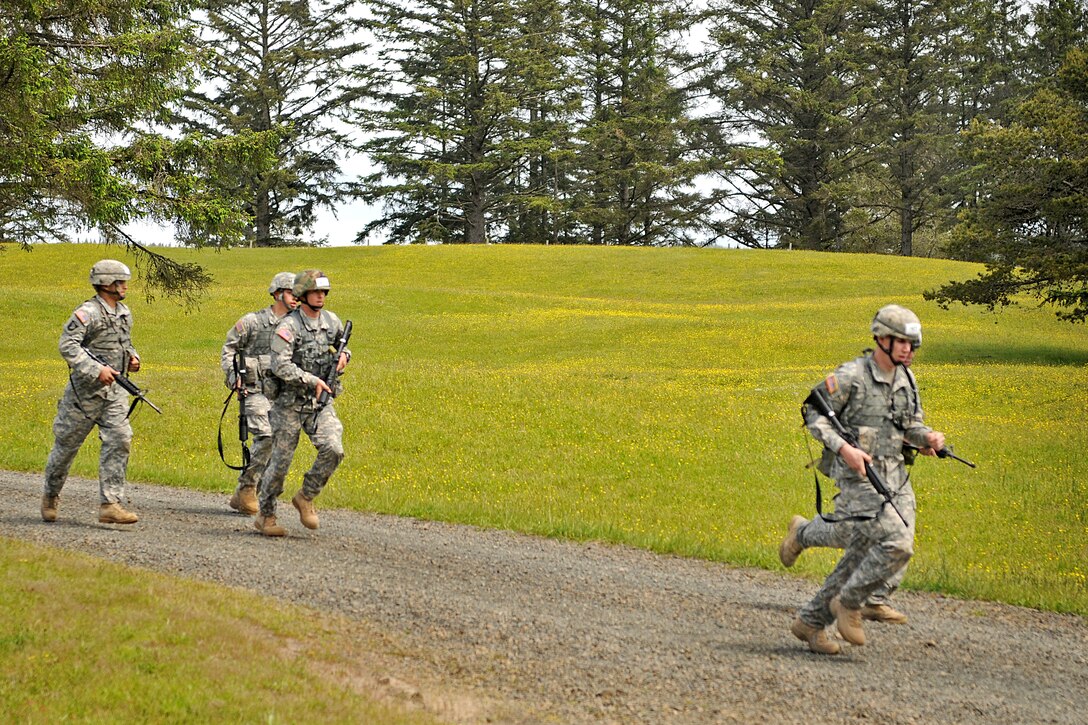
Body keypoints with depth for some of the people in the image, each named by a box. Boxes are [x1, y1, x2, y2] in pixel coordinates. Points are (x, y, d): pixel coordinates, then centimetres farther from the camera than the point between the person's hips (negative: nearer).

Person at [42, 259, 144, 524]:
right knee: (67, 443, 7)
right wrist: (96, 370, -29)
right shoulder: (87, 312, -14)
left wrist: (132, 356, 7)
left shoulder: (124, 313, 12)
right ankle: (51, 495, 29)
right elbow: (67, 345, -23)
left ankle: (110, 504, -12)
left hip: (115, 390, 6)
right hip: (86, 390, -6)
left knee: (119, 440, -10)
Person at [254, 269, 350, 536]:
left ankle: (305, 498, 4)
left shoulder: (332, 321, 5)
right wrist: (312, 380, -22)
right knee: (281, 460, 2)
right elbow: (280, 367, -22)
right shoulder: (288, 326, -14)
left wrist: (344, 354, 4)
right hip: (290, 402, -4)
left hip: (321, 402, 4)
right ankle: (265, 515, 19)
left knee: (333, 450, -16)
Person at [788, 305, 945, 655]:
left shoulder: (905, 379, 10)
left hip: (895, 477, 7)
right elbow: (814, 415, -7)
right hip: (859, 477, -7)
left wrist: (928, 437, -3)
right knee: (897, 543, -22)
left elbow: (910, 426, 20)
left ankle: (811, 620, 18)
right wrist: (844, 448, -20)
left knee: (862, 557, 6)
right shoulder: (850, 376, -12)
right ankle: (848, 602, -1)